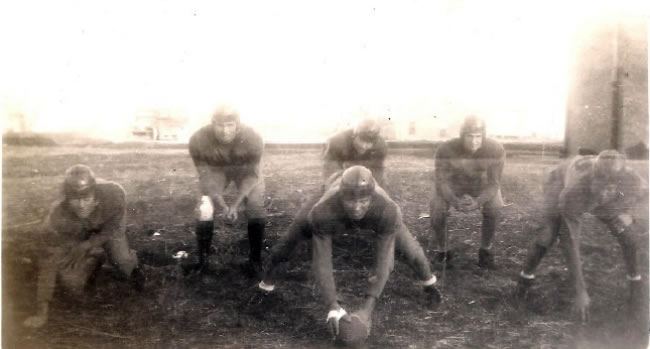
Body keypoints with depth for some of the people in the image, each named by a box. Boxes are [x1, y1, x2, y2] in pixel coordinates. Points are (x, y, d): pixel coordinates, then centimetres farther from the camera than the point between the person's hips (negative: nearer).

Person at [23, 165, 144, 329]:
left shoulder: (114, 195, -41)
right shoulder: (57, 218, -39)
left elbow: (114, 229, -20)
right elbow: (49, 263, -34)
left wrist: (86, 246, -30)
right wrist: (42, 312, -34)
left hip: (107, 228, 1)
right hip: (75, 237, 0)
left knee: (122, 259, -20)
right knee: (74, 286, -8)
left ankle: (133, 270, 18)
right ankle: (95, 259, 24)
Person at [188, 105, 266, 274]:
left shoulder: (253, 139, -37)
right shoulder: (198, 140, -36)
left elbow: (251, 175, -24)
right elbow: (205, 175, -22)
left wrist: (235, 204, -26)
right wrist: (222, 205, -25)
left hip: (245, 168, 0)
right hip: (215, 169, 1)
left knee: (257, 211, -11)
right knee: (204, 211, -11)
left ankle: (255, 259, 8)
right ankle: (202, 259, 8)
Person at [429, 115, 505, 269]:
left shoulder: (496, 150, -31)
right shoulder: (446, 150, -33)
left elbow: (494, 183, -25)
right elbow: (441, 182, -27)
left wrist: (477, 202, -44)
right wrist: (455, 201, -47)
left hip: (483, 185, 1)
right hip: (452, 184, 0)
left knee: (494, 209, -24)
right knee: (436, 211, -21)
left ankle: (485, 250, 0)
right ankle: (442, 251, 4)